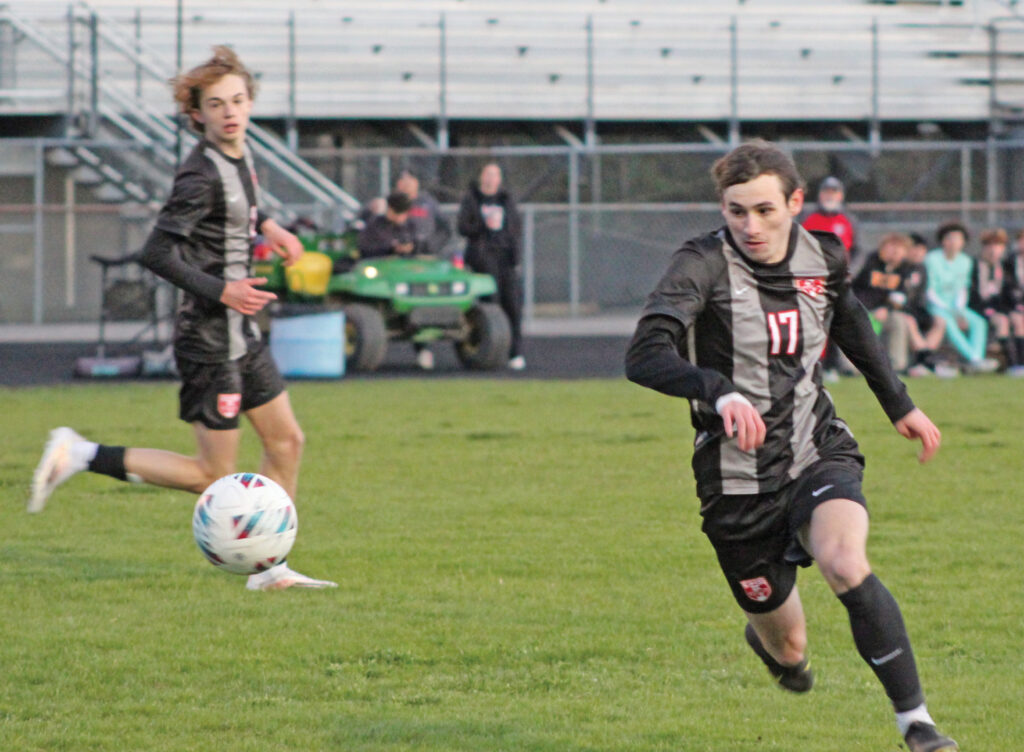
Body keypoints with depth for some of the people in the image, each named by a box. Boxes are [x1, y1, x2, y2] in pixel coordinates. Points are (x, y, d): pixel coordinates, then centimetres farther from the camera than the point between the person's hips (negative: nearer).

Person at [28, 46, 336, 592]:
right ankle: (81, 456, 0)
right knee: (212, 475, -4)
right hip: (210, 338, -9)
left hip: (241, 333, 9)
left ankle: (269, 567, 20)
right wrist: (221, 291, -23)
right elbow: (157, 253, -24)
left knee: (286, 441, 12)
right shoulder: (202, 174, -21)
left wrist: (263, 225, 15)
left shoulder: (239, 154, 7)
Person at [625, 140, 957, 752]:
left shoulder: (824, 257, 0)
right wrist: (720, 391, -48)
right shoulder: (703, 266, -16)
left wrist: (900, 404, 28)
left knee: (845, 563, -31)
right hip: (739, 479, -2)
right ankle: (776, 644, 48)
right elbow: (645, 356, -31)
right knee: (787, 651, 7)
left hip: (818, 451, 2)